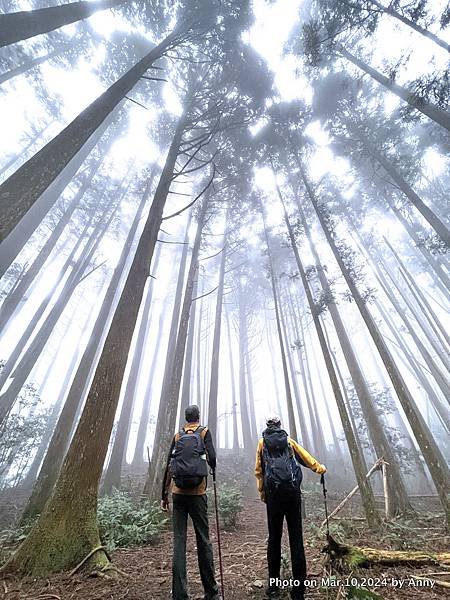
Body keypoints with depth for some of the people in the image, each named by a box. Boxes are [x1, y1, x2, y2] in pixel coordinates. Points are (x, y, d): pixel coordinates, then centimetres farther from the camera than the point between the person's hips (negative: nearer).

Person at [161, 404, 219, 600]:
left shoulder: (177, 436, 9)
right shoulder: (204, 432, 1)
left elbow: (168, 466, 8)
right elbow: (212, 458, -9)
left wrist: (164, 494, 15)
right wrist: (213, 469, 14)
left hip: (178, 493, 2)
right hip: (197, 493, -2)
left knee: (179, 541, 6)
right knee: (203, 541, 9)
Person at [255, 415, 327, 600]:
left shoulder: (262, 443, 8)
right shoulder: (289, 440, 8)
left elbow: (258, 471, 5)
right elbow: (306, 458, 13)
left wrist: (262, 492, 11)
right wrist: (320, 468, 30)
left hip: (273, 492, 0)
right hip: (292, 491, 0)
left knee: (274, 538, 12)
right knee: (296, 538, 6)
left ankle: (273, 584, 19)